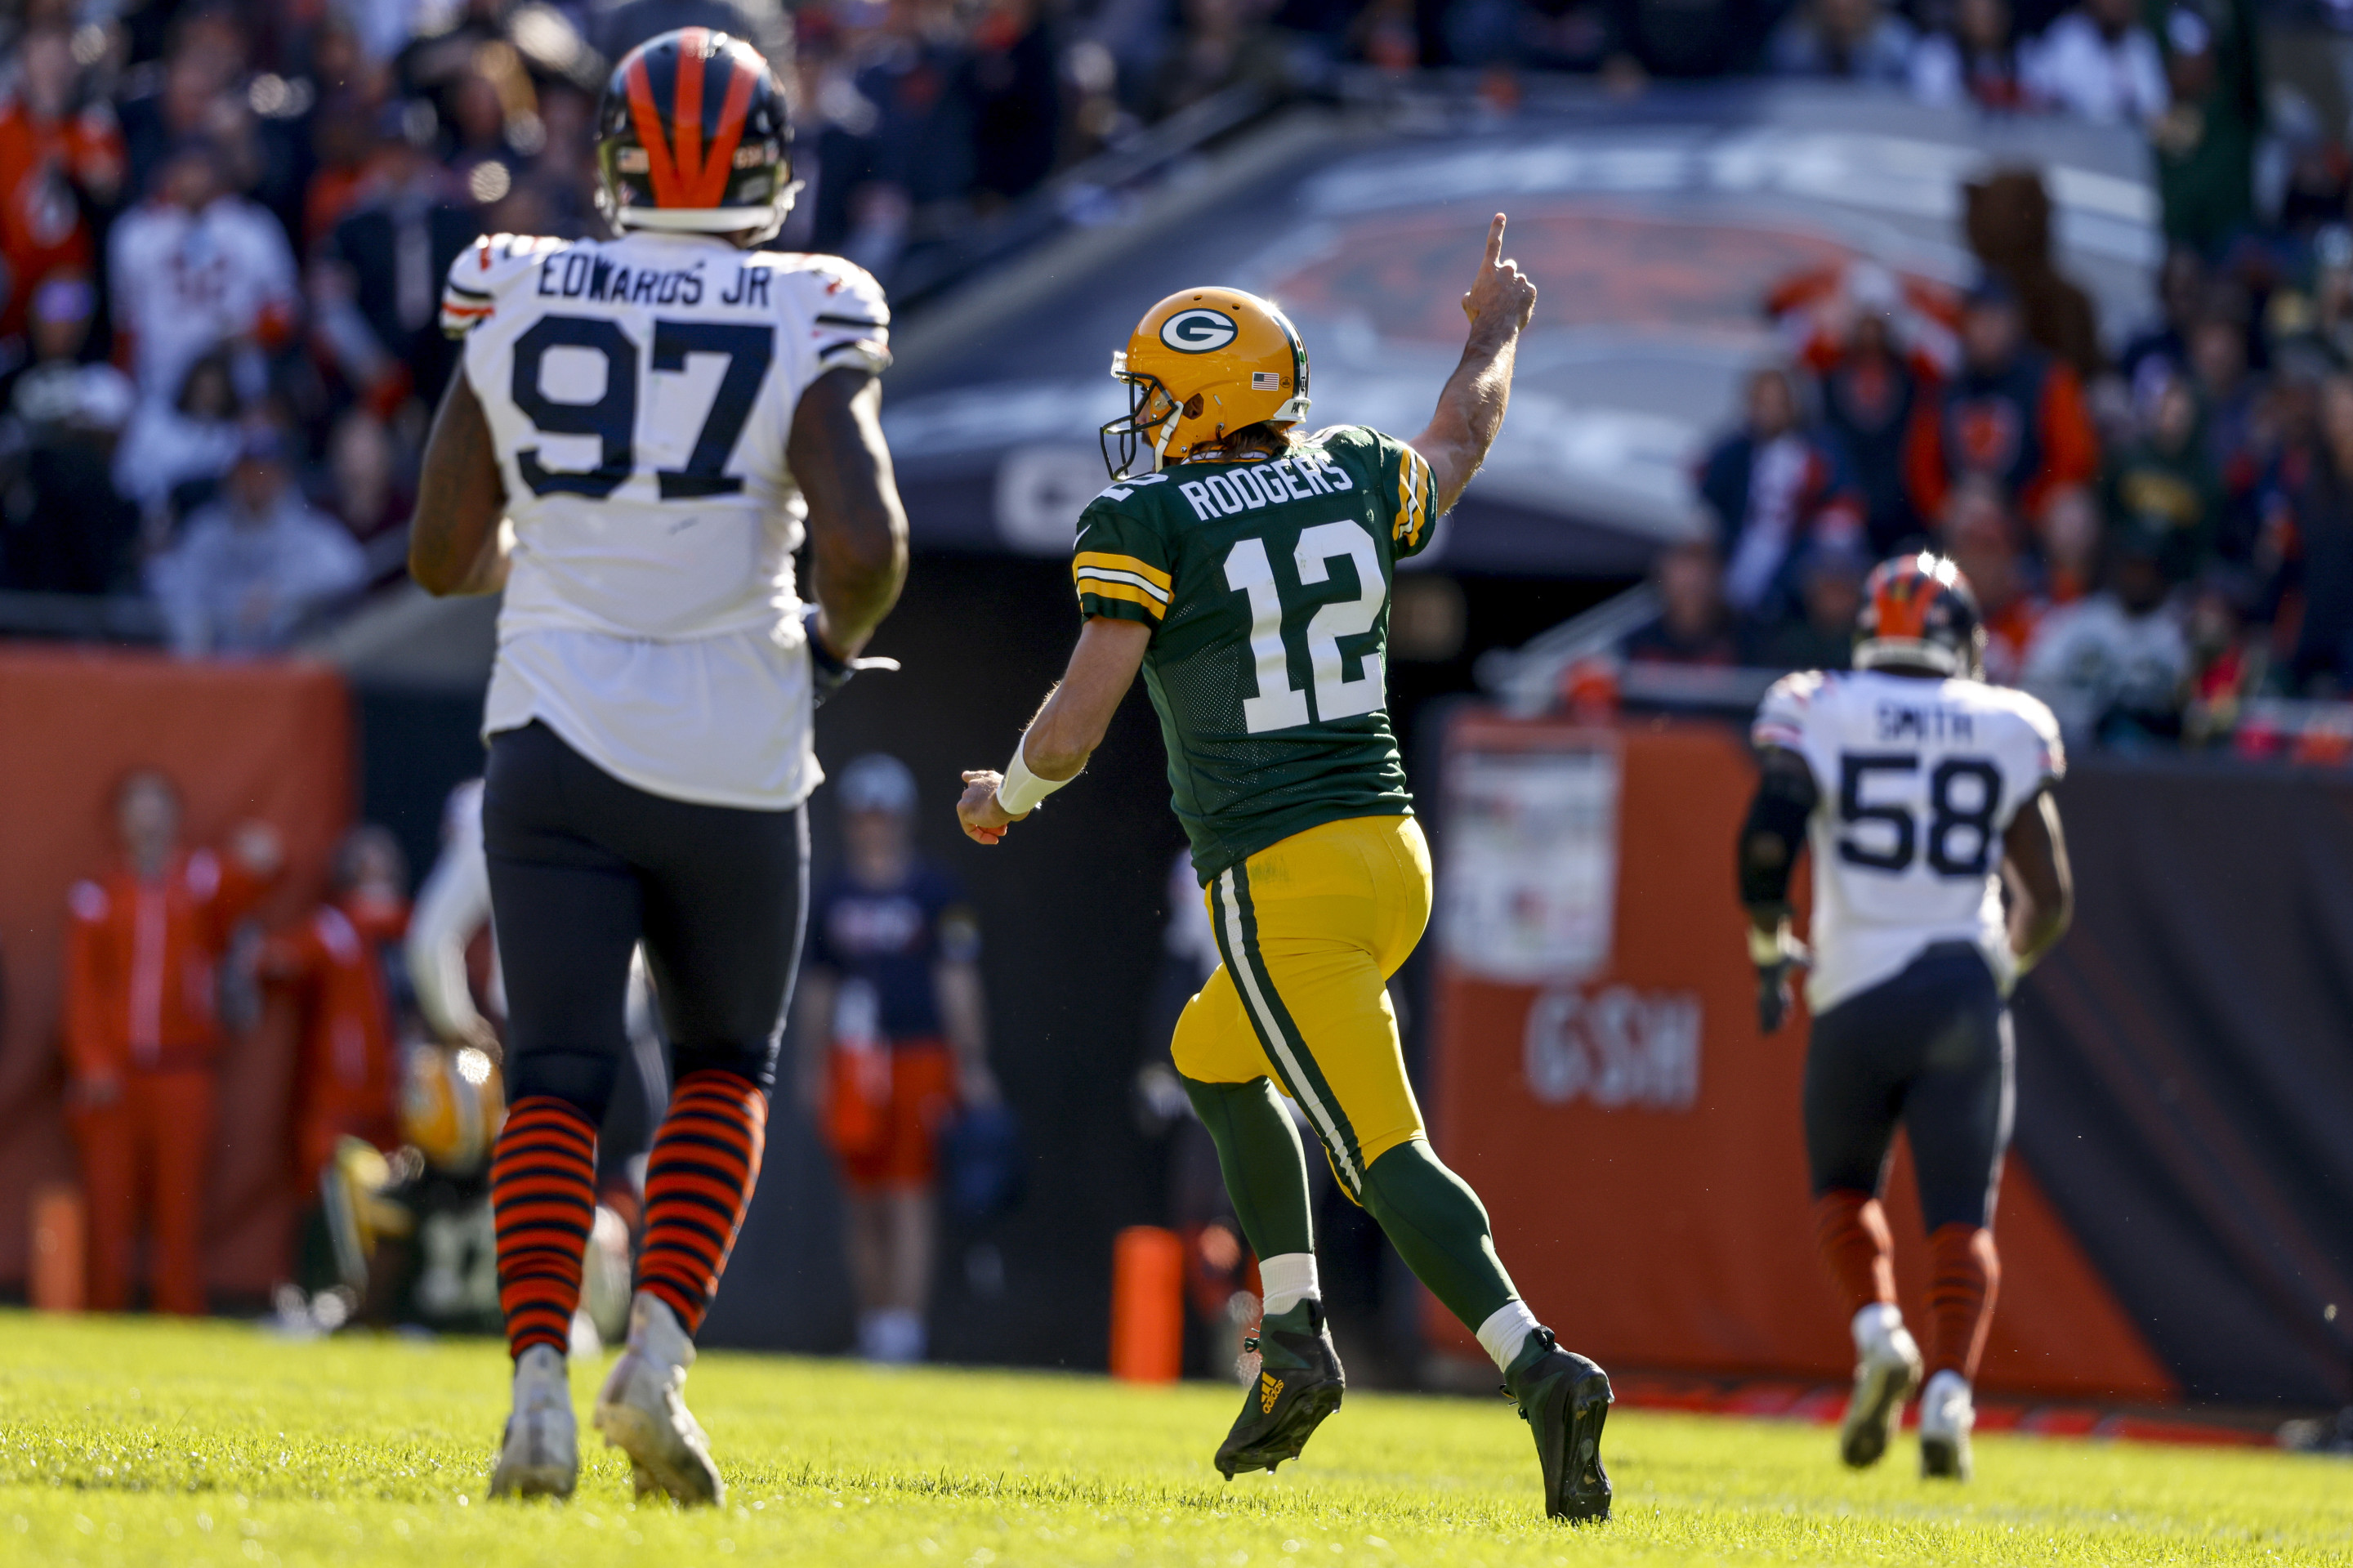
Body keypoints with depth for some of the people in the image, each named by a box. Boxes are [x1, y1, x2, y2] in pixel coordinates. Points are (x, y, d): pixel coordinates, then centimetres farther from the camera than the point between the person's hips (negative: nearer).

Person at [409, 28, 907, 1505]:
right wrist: (837, 641, 5)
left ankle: (541, 1384, -16)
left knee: (557, 1078, 1)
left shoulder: (518, 301, 2)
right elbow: (866, 540, -17)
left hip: (559, 737, 1)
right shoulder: (810, 327, -6)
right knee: (724, 1067, 17)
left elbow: (444, 554, 8)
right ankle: (660, 1355, 0)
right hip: (732, 757, -1)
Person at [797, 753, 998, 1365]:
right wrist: (812, 1067, 14)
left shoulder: (935, 895, 2)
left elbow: (958, 986, 2)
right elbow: (817, 991, 18)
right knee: (865, 1204, 6)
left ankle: (905, 1322, -12)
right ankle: (872, 1325, 13)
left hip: (919, 1056, -4)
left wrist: (972, 1066, -2)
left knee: (910, 1197, -10)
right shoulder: (832, 900, 13)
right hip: (854, 1063, 4)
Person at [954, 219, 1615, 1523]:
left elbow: (1073, 729, -10)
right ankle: (1296, 1341, 20)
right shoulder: (1355, 482, 9)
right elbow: (1455, 452, 33)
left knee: (1382, 1152, -11)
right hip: (1393, 853, 7)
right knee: (1216, 1060, 28)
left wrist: (1008, 792, 11)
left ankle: (1535, 1364, -29)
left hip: (1279, 879, -7)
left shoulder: (1145, 529, -7)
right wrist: (1496, 335, 51)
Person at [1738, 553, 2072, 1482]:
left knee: (1845, 1184, 21)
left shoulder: (1816, 716, 3)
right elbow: (2049, 900, 8)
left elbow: (1764, 850, -8)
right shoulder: (2008, 732, 8)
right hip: (1967, 989, 0)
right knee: (1960, 1215, 3)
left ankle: (1877, 1332, -4)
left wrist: (1771, 955, 8)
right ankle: (1949, 1391, -17)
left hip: (1859, 994, 0)